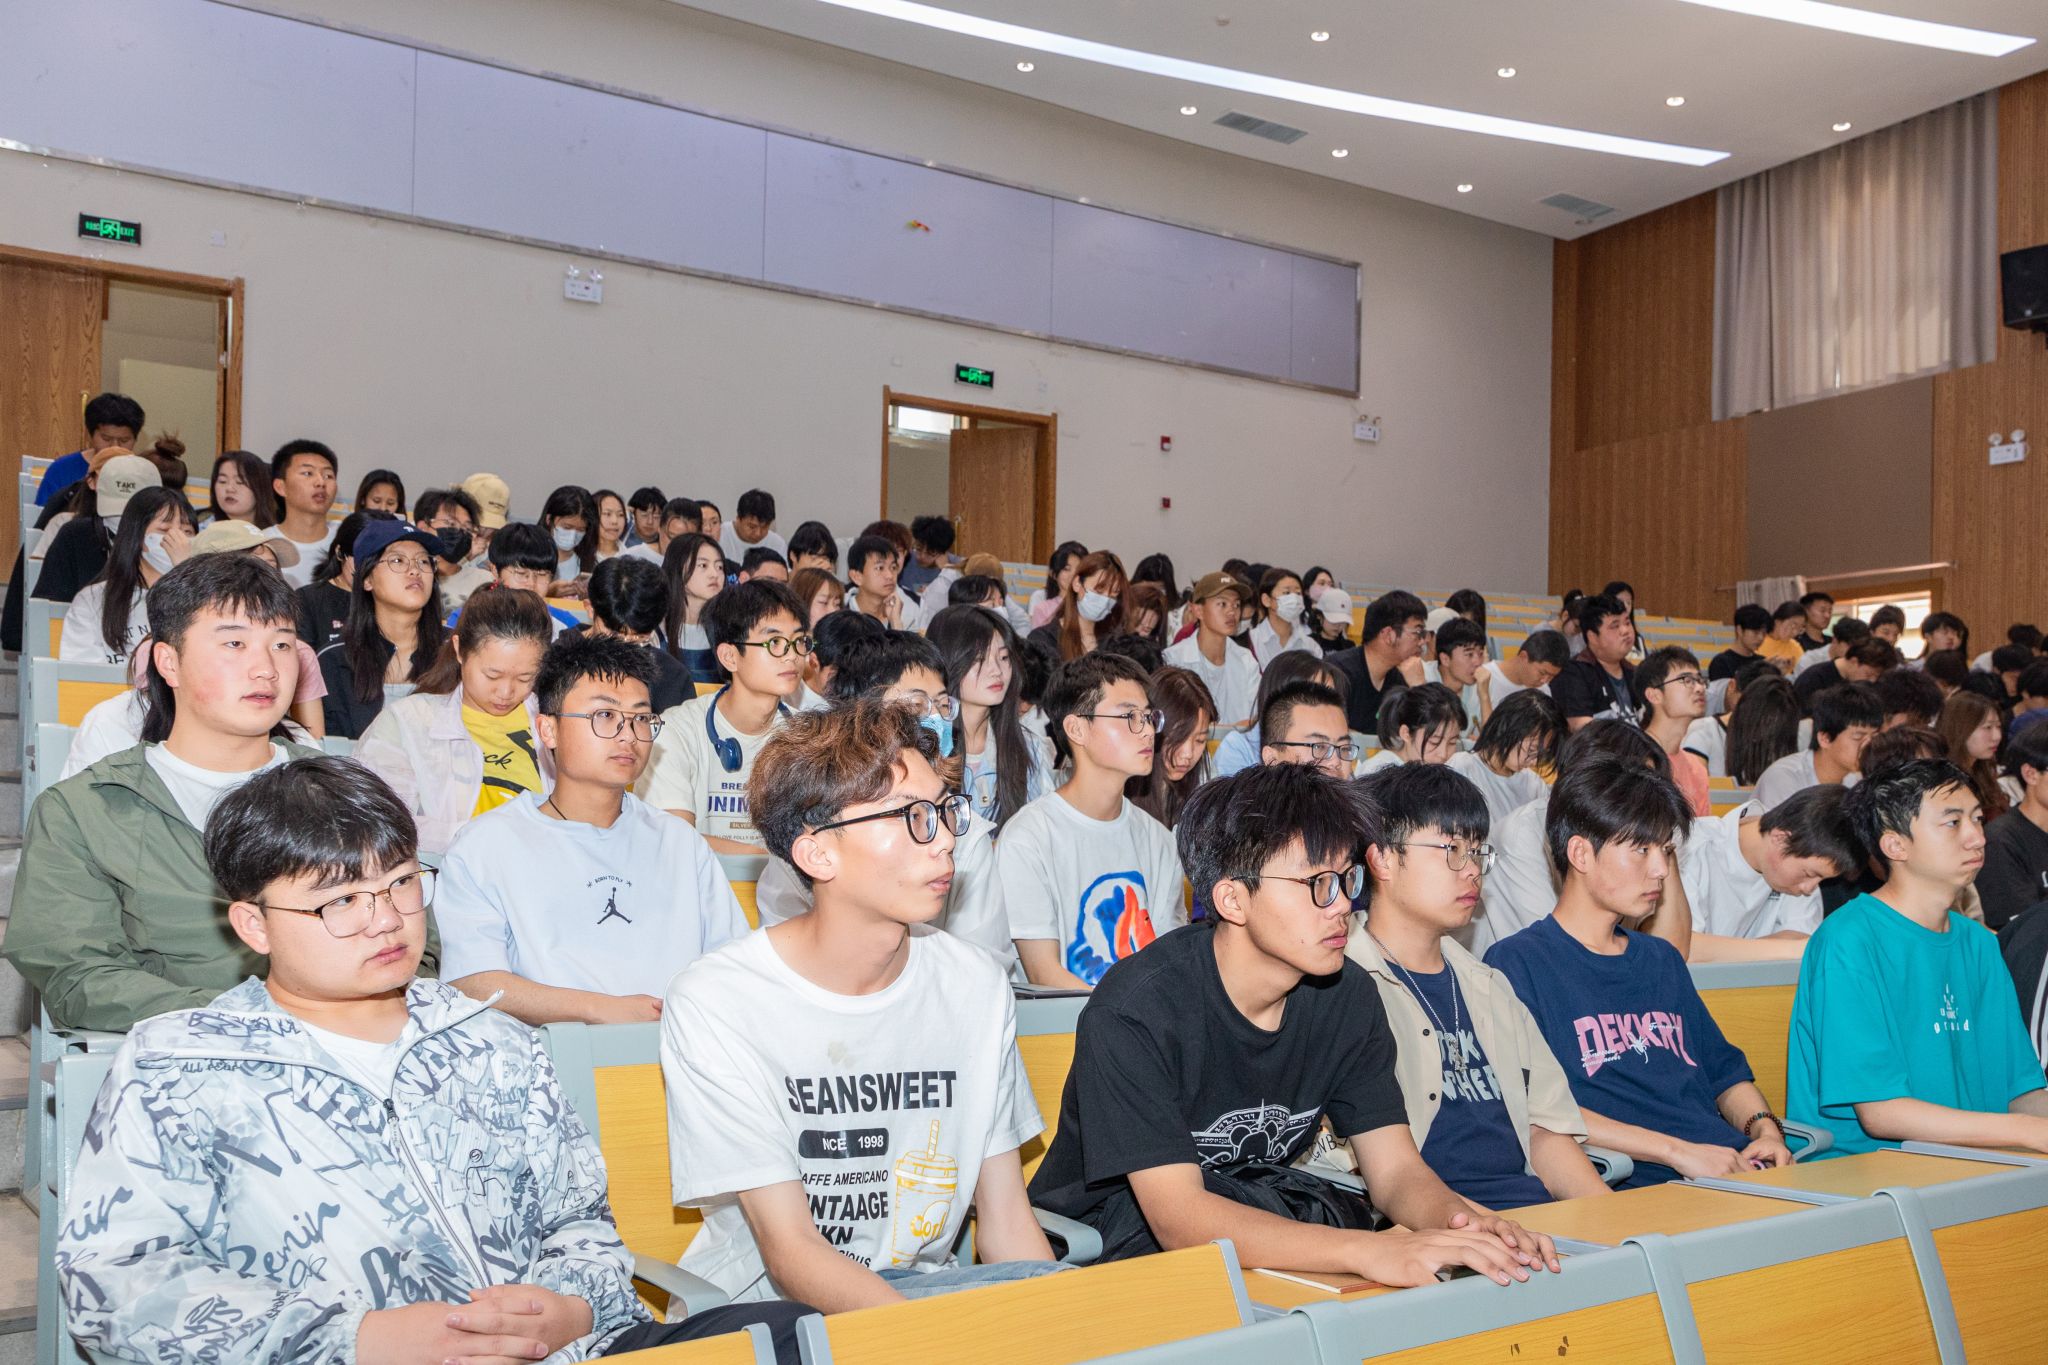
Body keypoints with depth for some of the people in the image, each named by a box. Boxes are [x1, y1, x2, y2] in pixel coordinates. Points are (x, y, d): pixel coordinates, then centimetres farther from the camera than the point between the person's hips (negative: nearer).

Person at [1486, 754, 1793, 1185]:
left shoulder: (1661, 960, 25)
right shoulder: (1516, 962, -3)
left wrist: (1765, 1129, 6)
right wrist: (1677, 1150, -16)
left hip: (1736, 1169, 8)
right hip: (1629, 1188, -8)